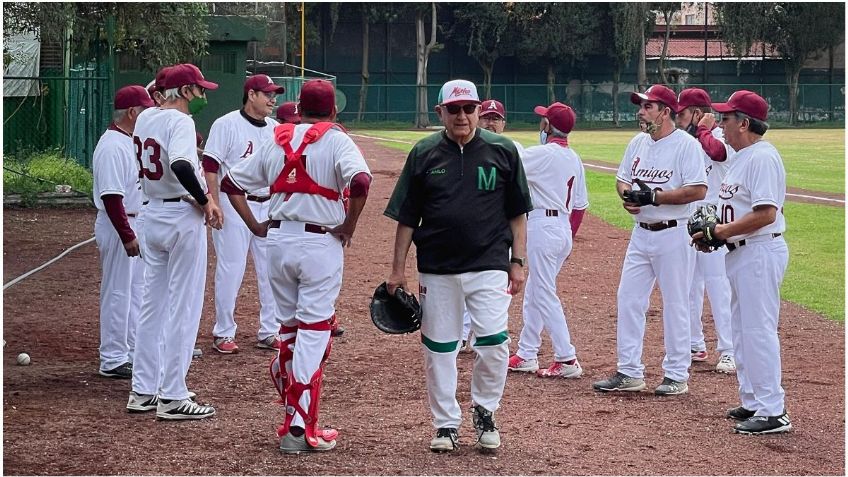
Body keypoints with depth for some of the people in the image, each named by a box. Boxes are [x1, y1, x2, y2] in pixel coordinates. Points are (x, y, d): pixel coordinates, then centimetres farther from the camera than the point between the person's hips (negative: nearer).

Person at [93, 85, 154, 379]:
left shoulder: (130, 142, 12)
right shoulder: (113, 146, -20)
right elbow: (111, 196, -25)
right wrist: (127, 236, -26)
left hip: (135, 226, 10)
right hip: (118, 226, -10)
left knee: (136, 290, 16)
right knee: (118, 293, -3)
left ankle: (133, 352, 26)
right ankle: (113, 360, 3)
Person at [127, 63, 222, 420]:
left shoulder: (145, 118, 8)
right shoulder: (180, 121, -16)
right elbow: (180, 165, -33)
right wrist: (205, 201, -22)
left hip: (152, 215, 8)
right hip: (182, 217, -8)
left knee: (153, 305, 14)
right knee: (183, 308, -2)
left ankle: (143, 391, 18)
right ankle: (172, 397, 0)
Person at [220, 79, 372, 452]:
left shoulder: (277, 141, 10)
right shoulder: (336, 141, -5)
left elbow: (231, 183, 14)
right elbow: (360, 181, -23)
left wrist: (255, 226, 13)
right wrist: (349, 226, -10)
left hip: (278, 240, 5)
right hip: (320, 243, -5)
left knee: (290, 327, 18)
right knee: (314, 333, -2)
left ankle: (293, 416, 23)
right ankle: (301, 429, -4)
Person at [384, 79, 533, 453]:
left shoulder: (502, 151, 2)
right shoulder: (424, 154, 3)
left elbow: (517, 213, 7)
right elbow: (406, 217, 6)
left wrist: (518, 261, 2)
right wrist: (398, 269, 3)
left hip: (489, 267, -1)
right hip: (436, 268, 1)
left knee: (493, 344, -10)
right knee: (438, 349, 5)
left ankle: (484, 412, 12)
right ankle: (446, 425, 18)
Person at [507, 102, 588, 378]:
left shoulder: (542, 154, -14)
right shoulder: (574, 159, 11)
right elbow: (581, 204, 15)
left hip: (543, 227, -9)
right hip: (564, 227, 9)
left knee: (544, 295, -6)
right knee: (533, 293, 17)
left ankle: (567, 360, -9)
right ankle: (526, 355, 23)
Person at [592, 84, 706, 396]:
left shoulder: (686, 144, -12)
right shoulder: (638, 143, 11)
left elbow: (698, 190, -19)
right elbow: (622, 179, 19)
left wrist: (654, 196, -21)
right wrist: (627, 193, -5)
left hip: (673, 234, -7)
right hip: (641, 233, 8)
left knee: (675, 305, 1)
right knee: (628, 300, 6)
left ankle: (677, 375, 9)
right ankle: (629, 373, 13)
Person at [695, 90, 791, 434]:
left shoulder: (763, 157, -17)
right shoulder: (741, 157, 15)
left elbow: (766, 213, -25)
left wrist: (722, 231, -20)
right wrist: (714, 232, 6)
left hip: (760, 252, -11)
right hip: (739, 252, 11)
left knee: (758, 330, -10)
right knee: (742, 329, 16)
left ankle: (773, 412, -7)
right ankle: (752, 402, 25)